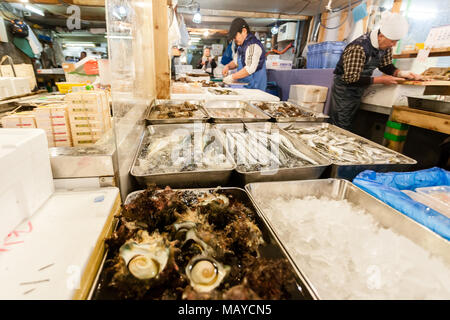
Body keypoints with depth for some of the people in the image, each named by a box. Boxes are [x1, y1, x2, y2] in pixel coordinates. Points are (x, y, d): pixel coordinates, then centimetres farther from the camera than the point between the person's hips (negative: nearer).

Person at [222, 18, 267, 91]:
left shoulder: (253, 45, -16)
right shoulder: (241, 46, 16)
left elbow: (250, 69, -25)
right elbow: (236, 61, 28)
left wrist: (232, 77, -20)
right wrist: (228, 66, 5)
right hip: (243, 85, 9)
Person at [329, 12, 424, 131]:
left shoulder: (385, 44, -4)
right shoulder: (358, 48, -29)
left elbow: (385, 65, 10)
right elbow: (351, 79, -29)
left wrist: (400, 73, -9)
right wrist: (381, 80, -24)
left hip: (359, 90, 8)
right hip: (344, 89, -7)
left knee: (350, 126, 15)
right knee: (340, 130, -2)